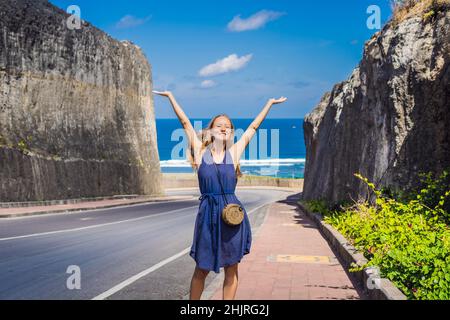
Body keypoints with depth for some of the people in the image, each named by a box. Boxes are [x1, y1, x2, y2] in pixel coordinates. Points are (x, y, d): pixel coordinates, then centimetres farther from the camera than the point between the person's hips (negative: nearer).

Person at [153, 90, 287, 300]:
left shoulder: (234, 153, 6)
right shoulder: (200, 151, 3)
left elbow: (253, 127, 15)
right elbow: (185, 122, 7)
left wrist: (270, 103, 23)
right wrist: (170, 96, 12)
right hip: (208, 214, -1)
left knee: (231, 269, 9)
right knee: (201, 270, 8)